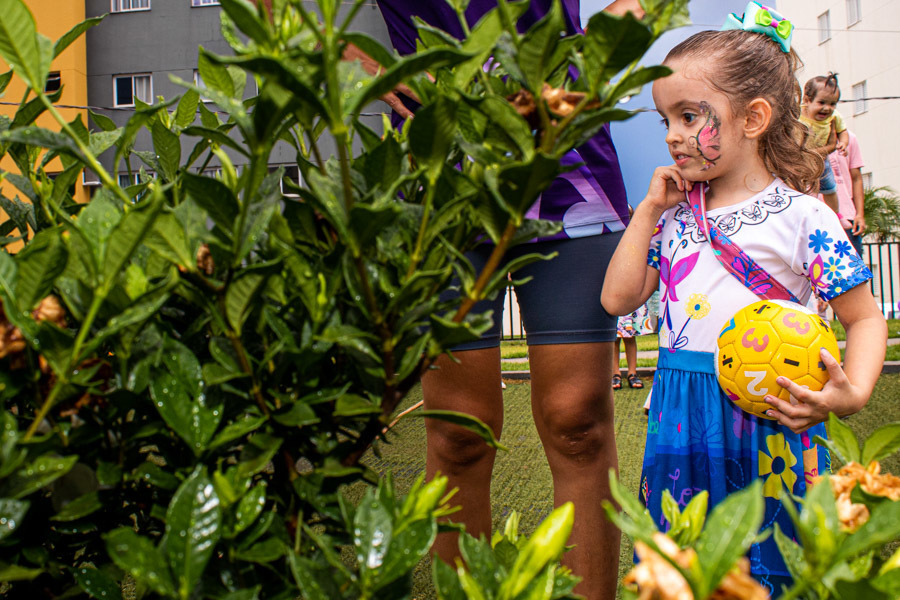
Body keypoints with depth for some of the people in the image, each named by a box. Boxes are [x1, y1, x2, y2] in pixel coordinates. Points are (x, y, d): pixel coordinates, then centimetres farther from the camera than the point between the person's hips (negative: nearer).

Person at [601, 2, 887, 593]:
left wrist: (852, 393, -20)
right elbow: (618, 299, 7)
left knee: (769, 568, 5)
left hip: (768, 418, -4)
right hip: (681, 422, 4)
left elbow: (866, 318, -2)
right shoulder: (673, 214, 8)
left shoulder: (803, 217, -6)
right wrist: (648, 210, 3)